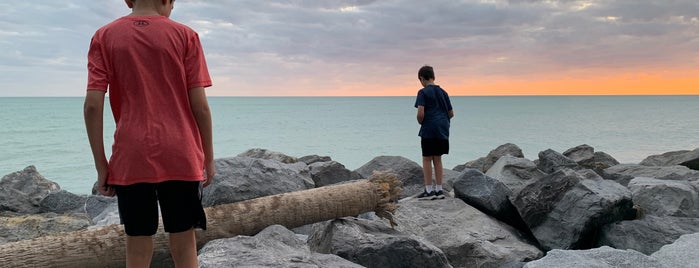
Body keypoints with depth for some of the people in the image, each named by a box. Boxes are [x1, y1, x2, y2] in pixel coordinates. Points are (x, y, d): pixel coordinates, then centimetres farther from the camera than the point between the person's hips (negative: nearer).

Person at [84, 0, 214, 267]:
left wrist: (101, 164, 3)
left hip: (130, 160, 1)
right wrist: (209, 157, 6)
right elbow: (200, 105, -3)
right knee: (183, 246, 8)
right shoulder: (185, 35, 1)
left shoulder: (104, 37, 5)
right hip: (180, 157, -1)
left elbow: (93, 105, -3)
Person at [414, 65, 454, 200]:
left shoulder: (423, 92, -7)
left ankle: (428, 190, 4)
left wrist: (421, 122, 2)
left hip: (428, 130, -6)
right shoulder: (443, 92, 12)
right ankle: (439, 190, 15)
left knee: (427, 159, 3)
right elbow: (451, 113, 13)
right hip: (442, 130, 6)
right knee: (437, 159, 13)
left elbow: (420, 113, -17)